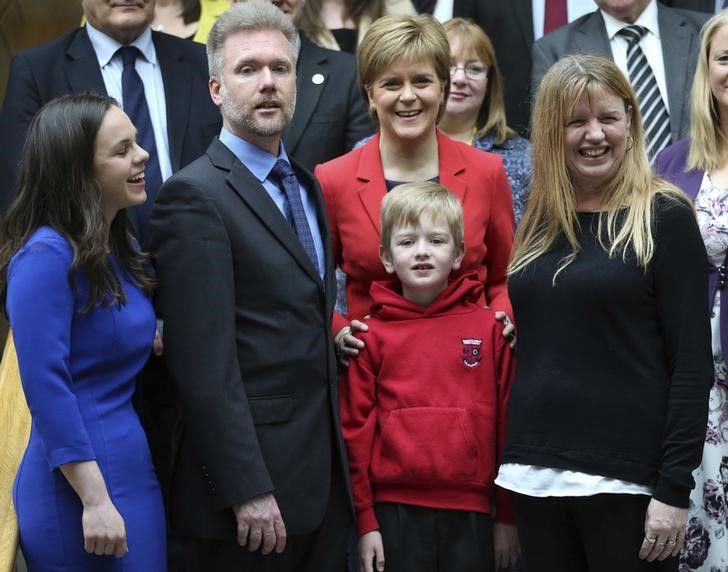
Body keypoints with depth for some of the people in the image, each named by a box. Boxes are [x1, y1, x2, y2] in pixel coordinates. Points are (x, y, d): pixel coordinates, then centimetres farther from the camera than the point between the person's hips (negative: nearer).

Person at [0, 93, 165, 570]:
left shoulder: (121, 252, 12)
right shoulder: (47, 255, -14)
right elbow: (46, 385, -20)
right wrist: (95, 500, -22)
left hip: (137, 472, 8)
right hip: (78, 489, -8)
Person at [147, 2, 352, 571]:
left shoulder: (307, 186, 15)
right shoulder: (195, 196, -12)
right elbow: (205, 364, -17)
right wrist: (247, 490, -20)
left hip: (323, 479, 8)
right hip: (249, 490, -8)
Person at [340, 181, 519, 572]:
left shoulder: (489, 329, 3)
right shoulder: (371, 336, 2)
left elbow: (507, 422, 5)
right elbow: (356, 429, 3)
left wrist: (507, 516, 4)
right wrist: (365, 521, 0)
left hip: (471, 512, 1)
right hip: (396, 511, -1)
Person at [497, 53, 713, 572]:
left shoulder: (664, 218, -5)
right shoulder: (537, 224, 10)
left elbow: (693, 363, -9)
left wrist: (675, 488, -14)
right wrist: (511, 462, 8)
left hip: (628, 479, -5)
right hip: (537, 474, 5)